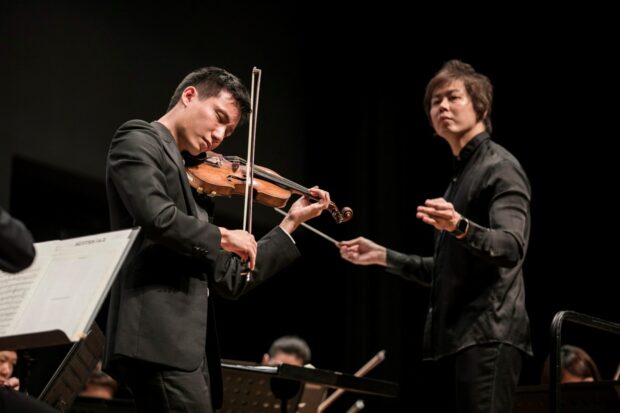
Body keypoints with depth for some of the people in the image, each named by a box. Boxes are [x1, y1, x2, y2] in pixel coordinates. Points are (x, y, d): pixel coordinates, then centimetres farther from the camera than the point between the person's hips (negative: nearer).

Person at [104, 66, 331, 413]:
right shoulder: (139, 140, 4)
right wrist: (221, 236, -1)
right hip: (160, 339, -9)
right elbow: (157, 218, -17)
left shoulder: (190, 181, 27)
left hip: (187, 346, 9)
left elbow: (230, 280, 24)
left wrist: (290, 223, 25)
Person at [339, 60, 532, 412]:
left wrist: (460, 227, -39)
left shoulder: (500, 167, -4)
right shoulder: (461, 175, 24)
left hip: (487, 335, -9)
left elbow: (512, 246, -21)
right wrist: (384, 256, 26)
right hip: (455, 337, 9)